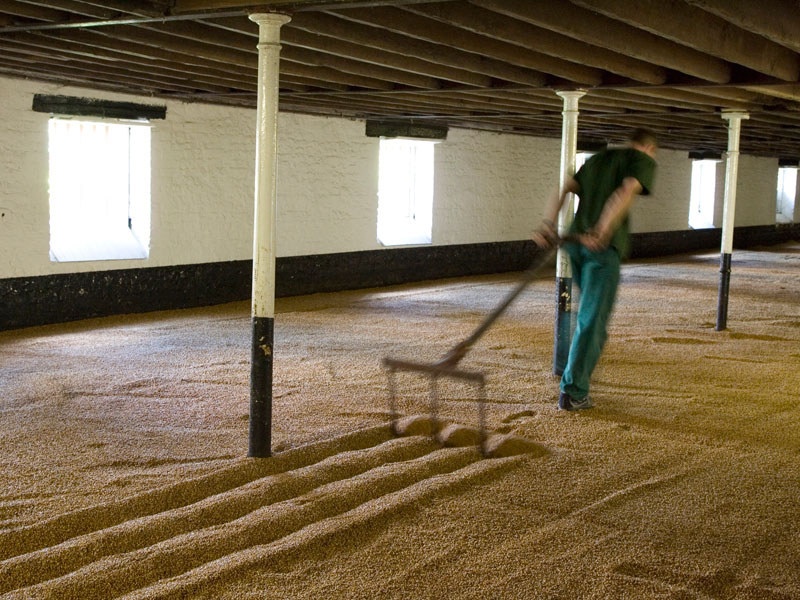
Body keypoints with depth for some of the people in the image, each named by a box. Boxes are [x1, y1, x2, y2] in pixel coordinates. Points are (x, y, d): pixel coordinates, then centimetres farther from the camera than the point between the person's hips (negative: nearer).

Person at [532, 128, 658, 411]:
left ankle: (580, 374, 26)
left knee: (592, 310, 25)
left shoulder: (596, 160, 26)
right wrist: (601, 233, -27)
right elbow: (625, 192, -16)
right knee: (592, 320, -4)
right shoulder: (644, 161, 6)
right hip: (604, 247, -6)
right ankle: (573, 392, -6)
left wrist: (548, 226, -1)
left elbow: (563, 192, 11)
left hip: (575, 242, 6)